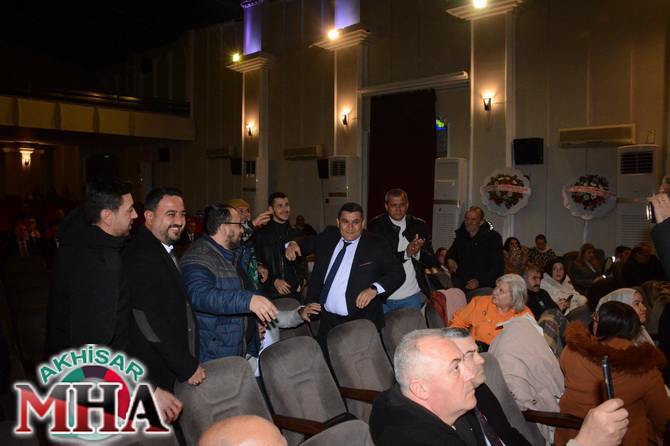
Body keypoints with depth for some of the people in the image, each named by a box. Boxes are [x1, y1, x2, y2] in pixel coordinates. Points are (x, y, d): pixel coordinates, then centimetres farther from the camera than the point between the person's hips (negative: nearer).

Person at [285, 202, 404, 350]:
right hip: (327, 320, 4)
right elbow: (310, 242, 25)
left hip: (361, 322, -4)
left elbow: (398, 273, -7)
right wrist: (294, 244, 3)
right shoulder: (329, 236, 7)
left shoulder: (376, 244, -6)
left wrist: (374, 289, -23)